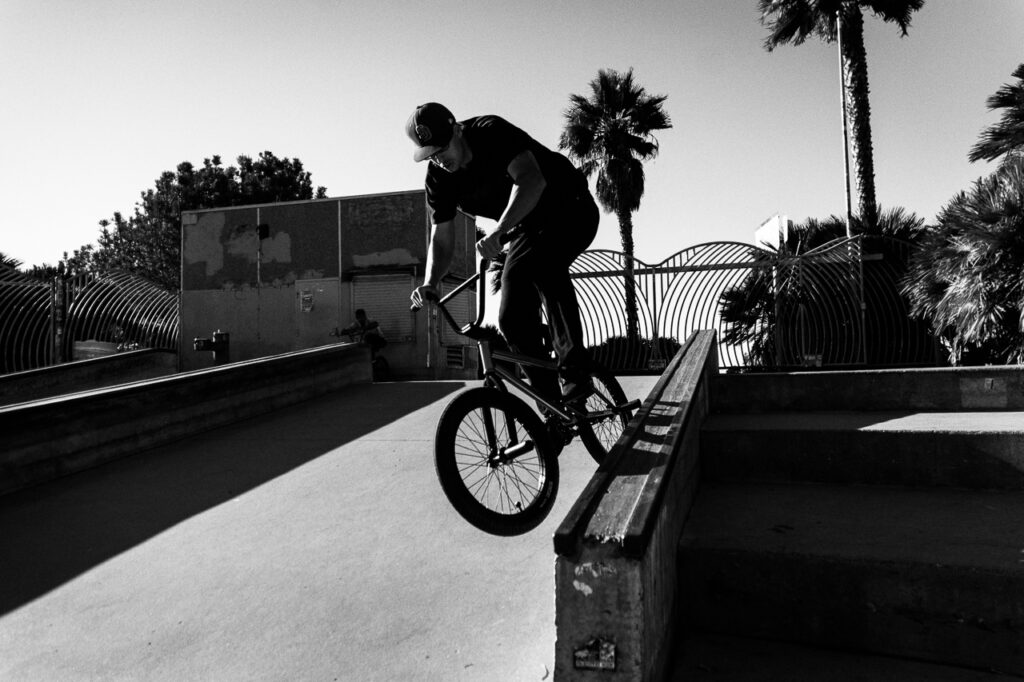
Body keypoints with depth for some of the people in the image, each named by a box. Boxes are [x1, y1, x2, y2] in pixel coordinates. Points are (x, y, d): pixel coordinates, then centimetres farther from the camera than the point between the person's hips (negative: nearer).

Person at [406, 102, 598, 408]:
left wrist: (498, 230, -53)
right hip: (526, 229, 6)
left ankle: (575, 370, -30)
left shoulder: (492, 133, -24)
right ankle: (552, 403, 5)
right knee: (513, 317, -8)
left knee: (542, 263, -37)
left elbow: (532, 180, -39)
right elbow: (441, 238, -7)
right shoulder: (439, 178, -7)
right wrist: (429, 283, -26)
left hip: (570, 210, -6)